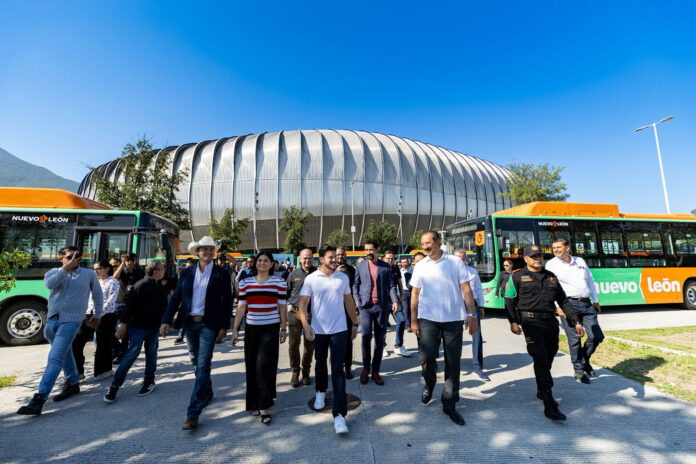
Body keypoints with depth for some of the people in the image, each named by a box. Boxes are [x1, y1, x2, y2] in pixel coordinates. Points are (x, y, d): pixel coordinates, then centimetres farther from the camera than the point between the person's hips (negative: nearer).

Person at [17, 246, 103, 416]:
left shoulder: (89, 274, 1)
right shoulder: (54, 272, 5)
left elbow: (98, 295, 11)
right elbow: (49, 284, -20)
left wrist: (97, 315, 15)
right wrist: (66, 268, -24)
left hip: (70, 321, -4)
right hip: (51, 320, 4)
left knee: (55, 358, -12)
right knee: (64, 355, 19)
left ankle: (39, 399, -9)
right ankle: (73, 384, 35)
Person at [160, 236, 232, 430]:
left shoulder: (222, 274, -5)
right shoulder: (186, 272, 5)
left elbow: (227, 302, -4)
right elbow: (175, 298, 6)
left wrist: (224, 326, -6)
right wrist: (166, 320, -2)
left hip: (208, 325, -4)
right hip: (190, 323, 4)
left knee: (203, 366, -5)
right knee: (196, 363, 19)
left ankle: (193, 413, 3)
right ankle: (207, 392, 42)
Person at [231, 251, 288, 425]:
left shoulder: (279, 282, -2)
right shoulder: (245, 283, 4)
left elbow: (282, 306, 1)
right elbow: (241, 307, 6)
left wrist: (283, 329, 2)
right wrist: (235, 329, 4)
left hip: (271, 328, -3)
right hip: (251, 328, 3)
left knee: (264, 365, -7)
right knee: (251, 367, 10)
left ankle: (264, 407, 7)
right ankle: (254, 403, 29)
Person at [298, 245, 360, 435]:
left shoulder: (343, 278, 0)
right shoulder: (311, 279, -7)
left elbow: (349, 301, 9)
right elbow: (303, 303, -8)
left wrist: (355, 323, 10)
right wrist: (306, 324, -21)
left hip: (339, 330, 0)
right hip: (318, 330, 0)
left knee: (338, 369, -2)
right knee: (320, 363, 21)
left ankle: (339, 414, 3)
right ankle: (320, 392, 48)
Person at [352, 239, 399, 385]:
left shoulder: (385, 266, 7)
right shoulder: (360, 266, 8)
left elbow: (391, 285, 5)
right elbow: (355, 285, 10)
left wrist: (395, 300, -8)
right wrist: (357, 300, -3)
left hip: (382, 306, 1)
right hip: (366, 306, -1)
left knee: (380, 340, 6)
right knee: (366, 337, -8)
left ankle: (375, 371, 20)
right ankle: (366, 367, 15)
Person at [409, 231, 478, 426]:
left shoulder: (456, 262, 2)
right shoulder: (420, 266, 6)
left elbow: (466, 289, 2)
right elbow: (415, 294, 8)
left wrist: (471, 314, -5)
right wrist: (413, 320, 4)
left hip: (454, 318, 0)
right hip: (428, 318, 1)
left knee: (453, 362, 6)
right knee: (427, 356, -5)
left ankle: (449, 404, 21)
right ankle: (429, 384, 28)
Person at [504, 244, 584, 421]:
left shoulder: (551, 277, 16)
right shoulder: (517, 277, 1)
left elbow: (564, 301, 18)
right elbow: (509, 301, -3)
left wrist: (576, 322, 11)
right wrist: (513, 322, -14)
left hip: (551, 322, 5)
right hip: (531, 323, -5)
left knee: (548, 360, 14)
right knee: (541, 361, -9)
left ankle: (542, 392, 34)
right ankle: (549, 405, -6)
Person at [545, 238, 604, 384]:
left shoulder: (580, 261, 14)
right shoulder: (552, 264, -2)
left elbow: (590, 280, 22)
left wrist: (596, 301, 20)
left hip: (587, 304, 5)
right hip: (569, 304, -5)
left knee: (597, 336, 6)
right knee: (574, 340, -1)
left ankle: (584, 360, 32)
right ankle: (579, 370, 15)